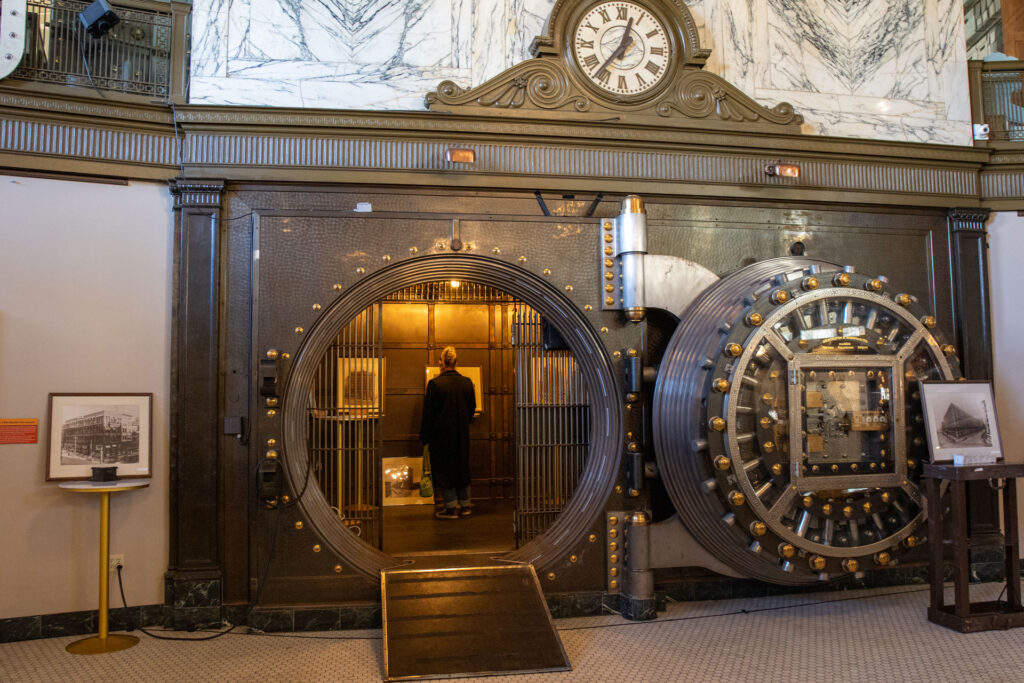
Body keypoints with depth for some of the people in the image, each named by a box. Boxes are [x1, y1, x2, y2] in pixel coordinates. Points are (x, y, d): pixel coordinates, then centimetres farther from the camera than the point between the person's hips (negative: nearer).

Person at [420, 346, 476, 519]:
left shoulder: (435, 384, -14)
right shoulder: (467, 382, -1)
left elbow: (428, 413, -10)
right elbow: (471, 409, 8)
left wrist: (425, 438, -2)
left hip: (441, 435, -4)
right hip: (462, 434, 4)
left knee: (443, 468, 6)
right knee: (462, 466, 16)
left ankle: (451, 507, 8)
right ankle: (465, 504, 22)